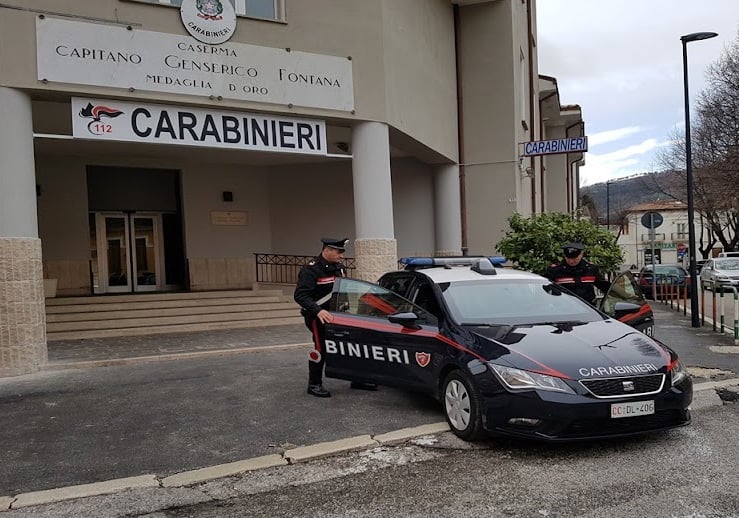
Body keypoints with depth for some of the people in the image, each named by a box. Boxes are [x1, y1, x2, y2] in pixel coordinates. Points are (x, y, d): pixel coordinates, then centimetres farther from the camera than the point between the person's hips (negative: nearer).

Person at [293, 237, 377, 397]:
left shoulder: (339, 267, 10)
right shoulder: (311, 270, -16)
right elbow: (300, 295, -24)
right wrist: (318, 311, -36)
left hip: (336, 313, 8)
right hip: (318, 316, -8)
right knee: (321, 348, -8)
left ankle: (357, 379, 21)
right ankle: (314, 385, 9)